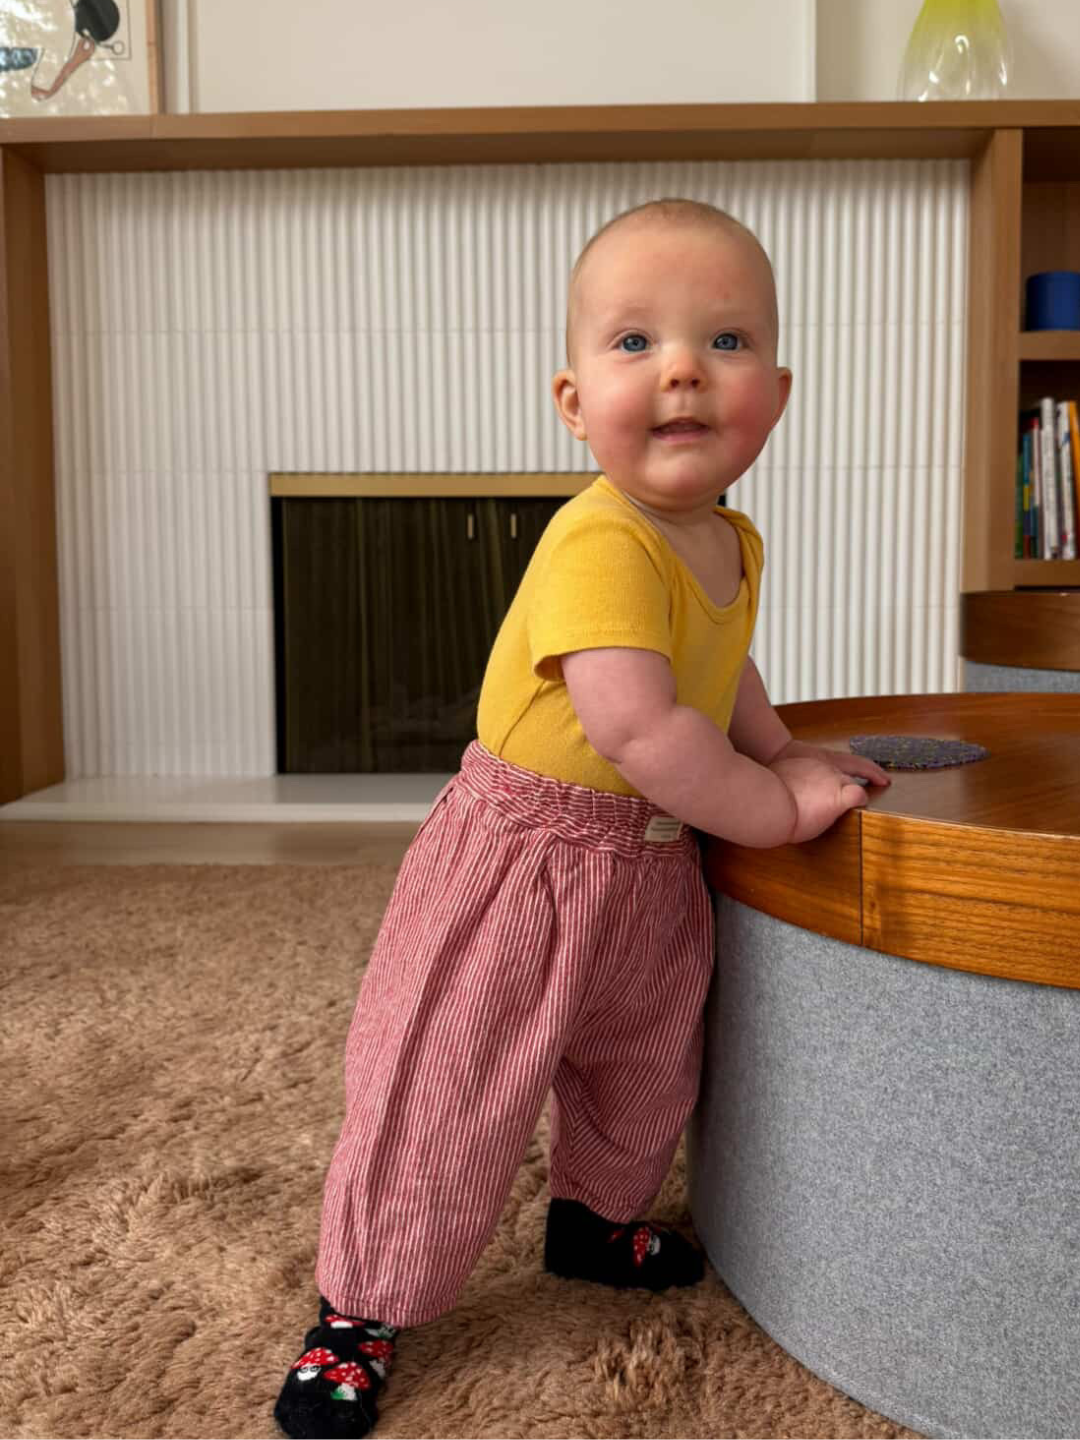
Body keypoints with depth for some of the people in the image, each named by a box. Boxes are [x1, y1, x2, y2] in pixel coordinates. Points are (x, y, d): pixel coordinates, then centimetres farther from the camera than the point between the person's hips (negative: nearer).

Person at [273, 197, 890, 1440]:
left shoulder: (734, 543, 1)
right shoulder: (599, 545, -28)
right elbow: (636, 726, -35)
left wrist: (782, 752, 9)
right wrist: (776, 808, -23)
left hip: (652, 861, 9)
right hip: (526, 856, -8)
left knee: (644, 1068, 26)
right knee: (446, 1089, 2)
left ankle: (595, 1220, 53)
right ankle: (359, 1309, 25)